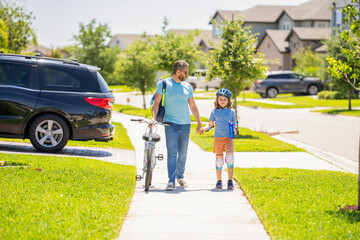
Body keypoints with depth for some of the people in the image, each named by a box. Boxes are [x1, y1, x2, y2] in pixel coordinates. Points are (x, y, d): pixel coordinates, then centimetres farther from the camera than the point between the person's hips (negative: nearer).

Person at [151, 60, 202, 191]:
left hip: (185, 124, 4)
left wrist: (199, 122, 17)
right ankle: (171, 181, -12)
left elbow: (193, 106, 18)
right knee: (172, 153, -11)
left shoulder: (187, 86, 12)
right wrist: (154, 117, -16)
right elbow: (156, 102, -2)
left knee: (183, 153, 8)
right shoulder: (163, 84, 1)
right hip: (170, 123, -4)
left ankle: (180, 176, 27)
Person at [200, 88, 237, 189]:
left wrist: (234, 128, -4)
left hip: (229, 138, 0)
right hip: (218, 138, 0)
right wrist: (204, 129, -8)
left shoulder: (231, 112, 9)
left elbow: (234, 123, 18)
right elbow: (210, 124, 10)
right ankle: (219, 181, 16)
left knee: (230, 157, -17)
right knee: (219, 159, 3)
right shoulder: (214, 112, 7)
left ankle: (230, 180, -11)